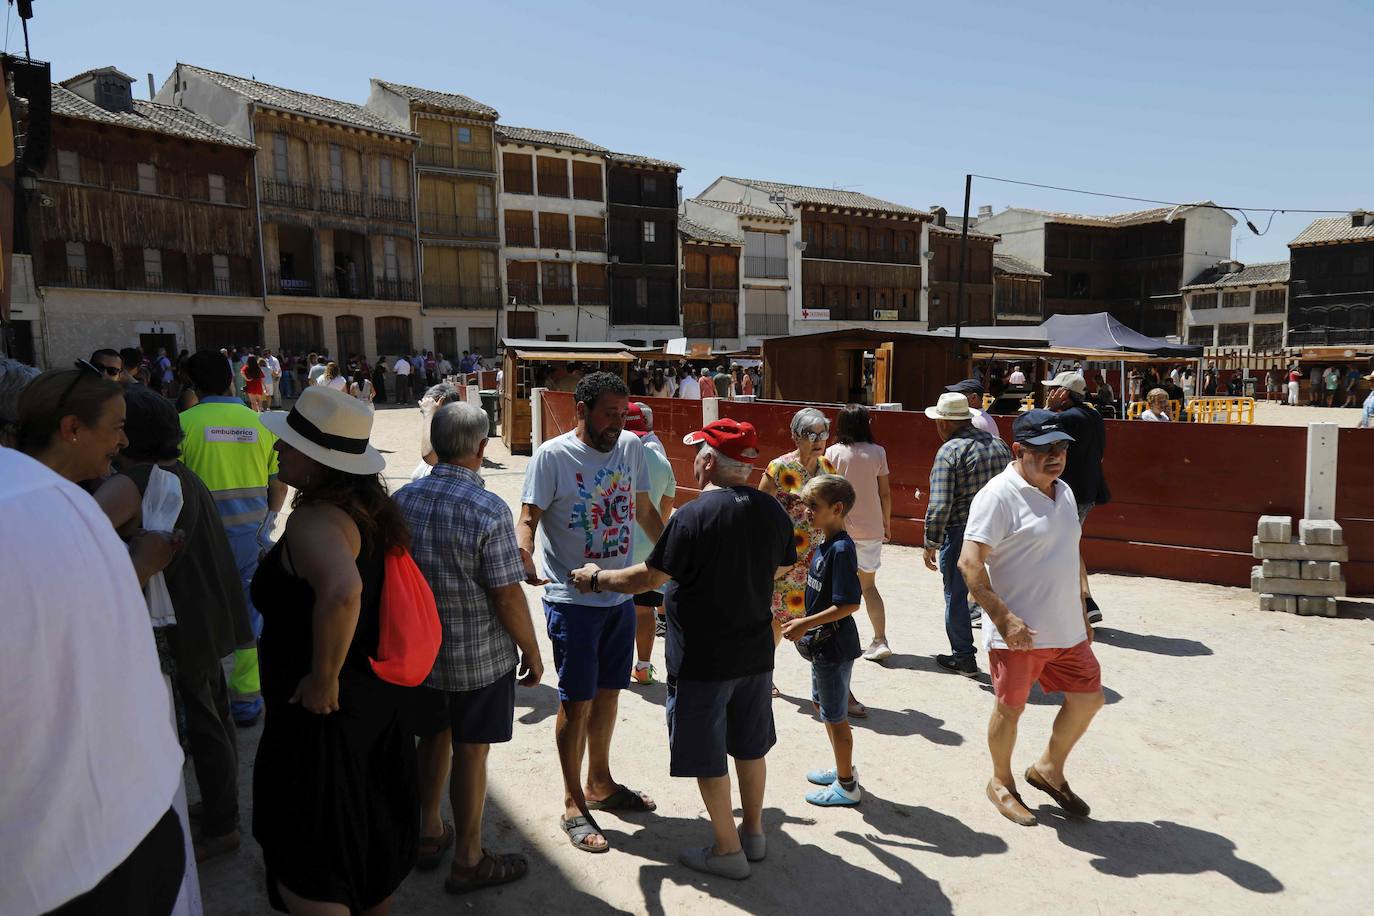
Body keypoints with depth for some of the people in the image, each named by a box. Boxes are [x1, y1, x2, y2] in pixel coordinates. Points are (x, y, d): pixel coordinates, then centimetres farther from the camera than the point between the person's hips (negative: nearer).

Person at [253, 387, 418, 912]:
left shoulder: (313, 519, -24)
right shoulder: (371, 509, 2)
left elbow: (342, 592, -43)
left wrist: (323, 679, -29)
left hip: (323, 712, -9)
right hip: (380, 698, 9)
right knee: (373, 839, 26)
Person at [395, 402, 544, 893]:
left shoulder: (402, 499, -4)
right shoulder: (488, 510, -22)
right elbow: (507, 596, -20)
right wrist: (531, 651, -6)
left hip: (417, 649, 6)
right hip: (479, 655, -5)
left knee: (433, 737, 23)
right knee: (470, 753, 8)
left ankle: (429, 834, 40)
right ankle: (468, 861, 23)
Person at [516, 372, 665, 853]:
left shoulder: (631, 448, 3)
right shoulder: (552, 455, -13)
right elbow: (528, 517, -16)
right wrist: (525, 561, -35)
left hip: (621, 595, 6)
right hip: (572, 600, -5)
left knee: (608, 692, 18)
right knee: (576, 701, 3)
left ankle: (600, 784, 37)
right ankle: (574, 805, 20)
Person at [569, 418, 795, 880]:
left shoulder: (692, 516, -22)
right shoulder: (773, 511, -3)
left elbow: (649, 577, -17)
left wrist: (597, 577, 0)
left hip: (702, 660, -6)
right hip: (756, 652, 6)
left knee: (707, 757, 10)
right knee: (750, 745, 22)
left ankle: (728, 850, 21)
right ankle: (754, 832, 36)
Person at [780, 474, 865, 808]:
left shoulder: (842, 549, -23)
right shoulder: (825, 545, 5)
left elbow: (849, 604, -26)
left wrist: (805, 624, -23)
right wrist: (804, 624, 10)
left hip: (835, 645, -10)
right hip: (823, 643, 10)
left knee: (834, 716, 4)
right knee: (822, 704, 22)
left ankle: (847, 786, 20)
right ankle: (843, 769, 39)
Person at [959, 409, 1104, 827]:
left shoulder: (1063, 491, 10)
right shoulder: (999, 495, -17)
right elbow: (970, 562, -23)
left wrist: (1082, 613, 19)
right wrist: (1003, 618, -28)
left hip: (1067, 630, 8)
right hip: (1019, 632, -7)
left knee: (1088, 698, 14)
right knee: (1010, 709, 8)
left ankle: (1048, 769, 36)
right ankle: (1001, 783, 31)